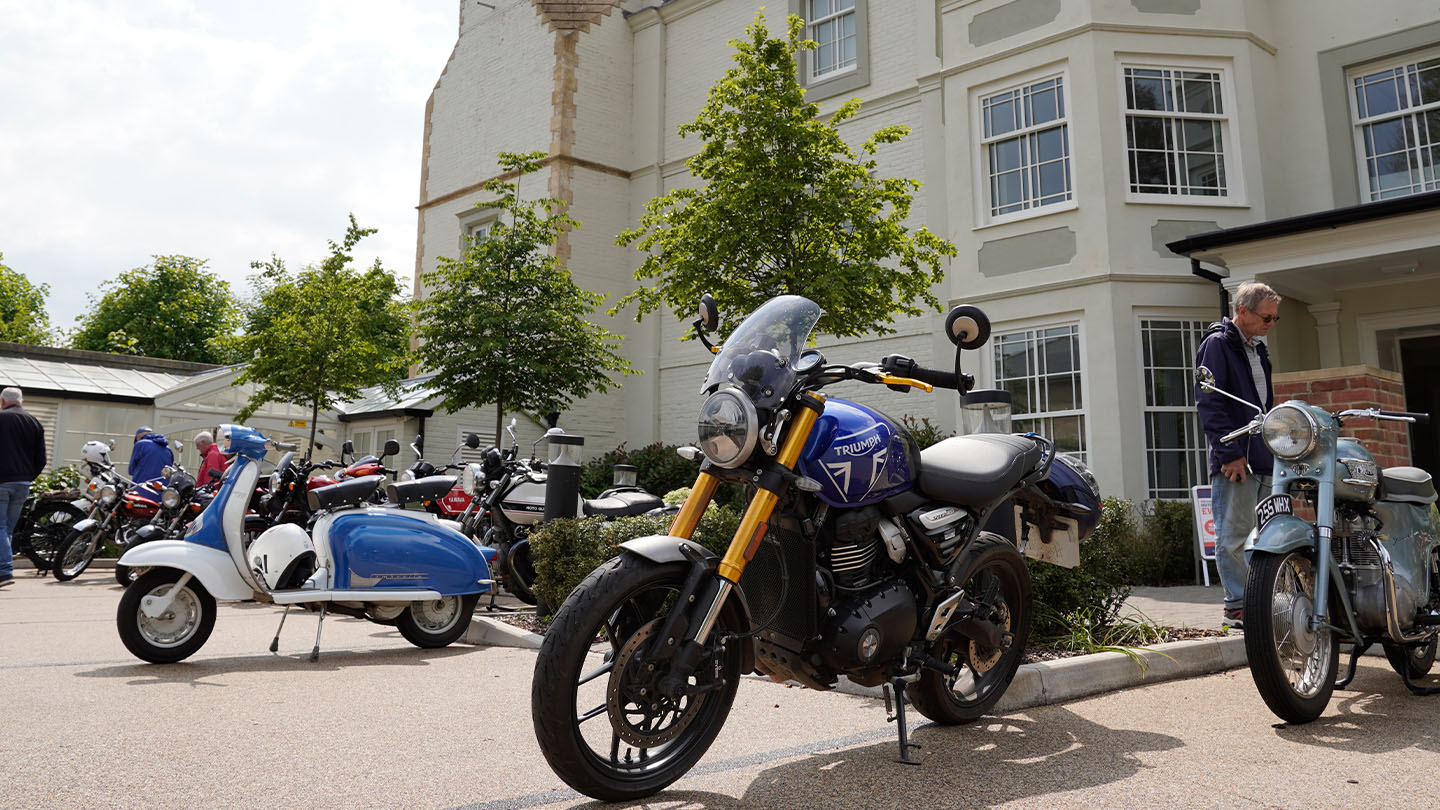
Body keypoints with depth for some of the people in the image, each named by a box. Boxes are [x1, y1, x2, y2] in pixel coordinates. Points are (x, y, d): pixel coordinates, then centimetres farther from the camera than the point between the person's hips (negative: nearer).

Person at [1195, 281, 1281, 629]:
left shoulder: (1258, 349, 21)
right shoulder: (1217, 344, -6)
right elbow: (1208, 403, -13)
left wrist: (1276, 448, 20)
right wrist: (1230, 452, -17)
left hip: (1263, 460, 8)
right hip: (1235, 459, -8)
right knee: (1234, 535, -4)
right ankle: (1238, 605, 1)